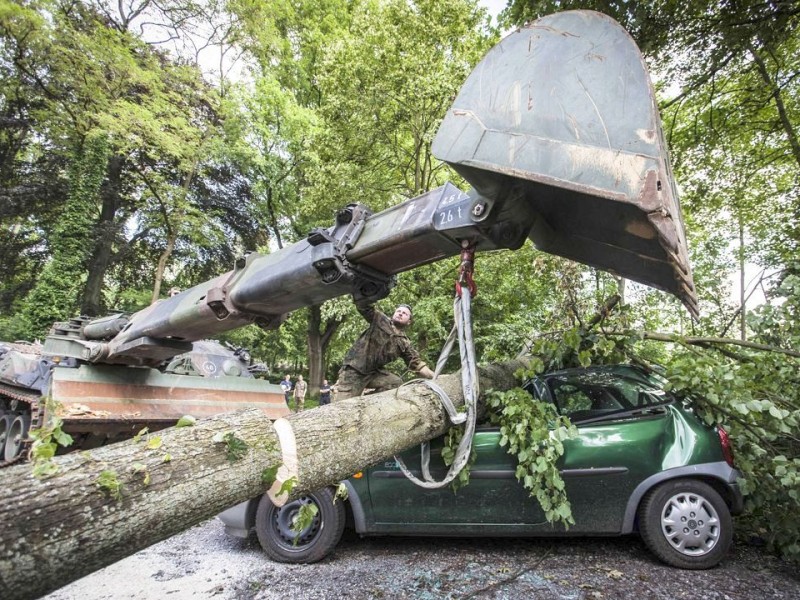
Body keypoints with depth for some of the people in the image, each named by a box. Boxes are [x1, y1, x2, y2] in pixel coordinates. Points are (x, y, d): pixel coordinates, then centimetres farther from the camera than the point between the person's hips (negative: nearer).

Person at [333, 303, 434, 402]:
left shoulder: (404, 343, 11)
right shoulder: (380, 320, 3)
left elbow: (417, 363, 7)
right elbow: (363, 306, -7)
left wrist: (434, 376, -6)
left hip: (374, 373, 5)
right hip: (354, 369, -5)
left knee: (397, 383, -14)